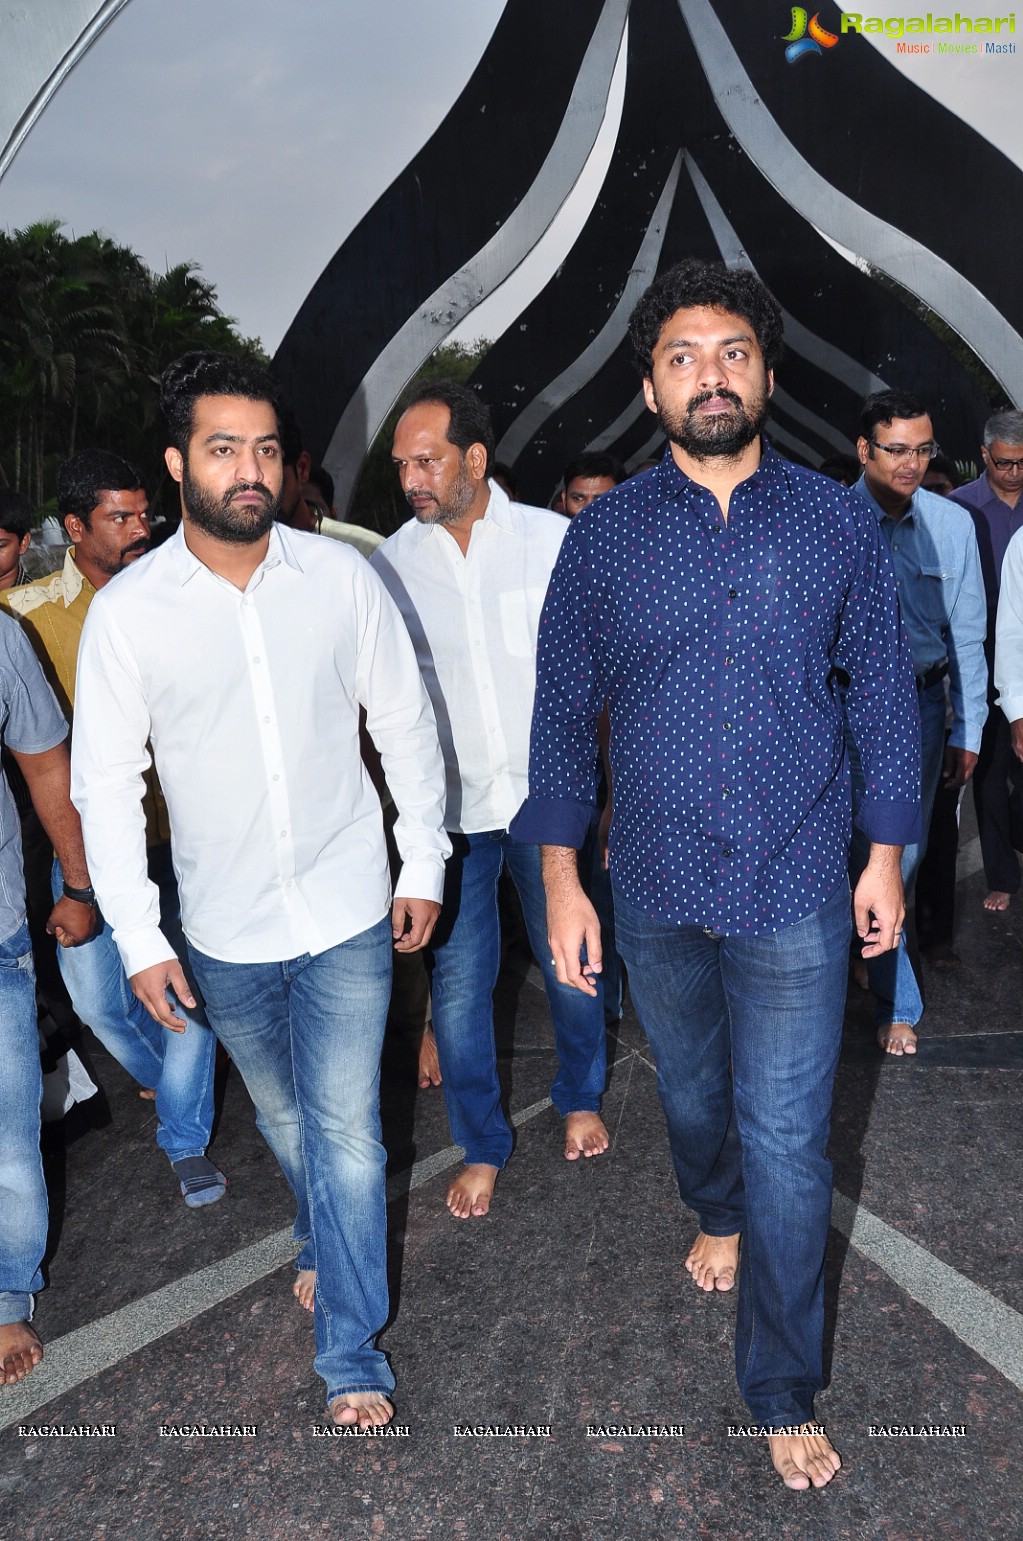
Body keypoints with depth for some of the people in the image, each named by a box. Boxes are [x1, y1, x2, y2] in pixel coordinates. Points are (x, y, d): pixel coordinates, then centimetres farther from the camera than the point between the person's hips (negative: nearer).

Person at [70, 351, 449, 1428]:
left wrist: (423, 864, 3)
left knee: (345, 1129, 2)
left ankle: (351, 1354, 19)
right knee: (282, 1116, 21)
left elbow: (404, 722, 2)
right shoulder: (126, 611, -10)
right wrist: (138, 939, -7)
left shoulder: (340, 576, -8)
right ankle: (326, 1242, 51)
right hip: (226, 929, 1)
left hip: (349, 908, -1)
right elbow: (106, 783, -5)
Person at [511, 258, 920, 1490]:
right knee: (690, 1089, 23)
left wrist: (886, 852, 4)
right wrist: (561, 879, -3)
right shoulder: (603, 536, -3)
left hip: (795, 888, -1)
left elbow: (882, 691, 5)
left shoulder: (835, 522, -2)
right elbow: (563, 713, 0)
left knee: (787, 1139, 3)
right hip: (657, 885, 2)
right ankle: (718, 1216, 56)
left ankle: (782, 1391, 23)